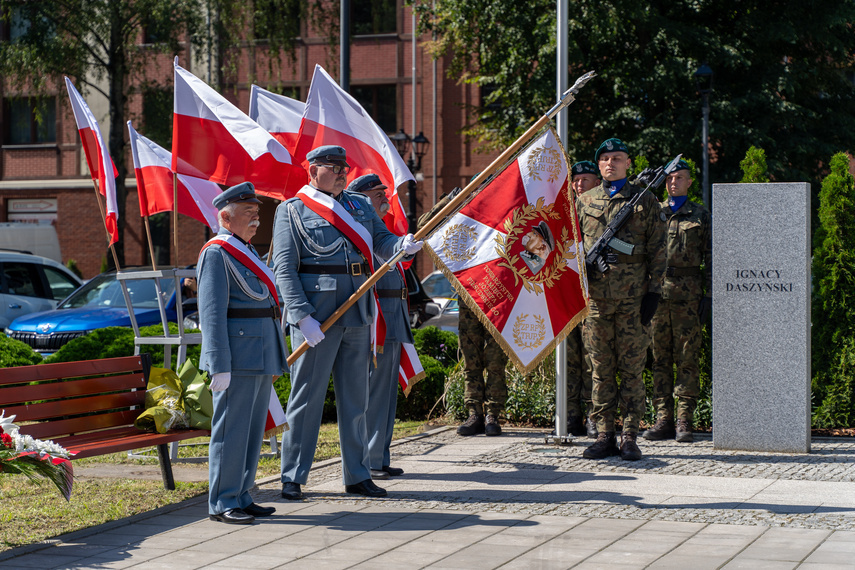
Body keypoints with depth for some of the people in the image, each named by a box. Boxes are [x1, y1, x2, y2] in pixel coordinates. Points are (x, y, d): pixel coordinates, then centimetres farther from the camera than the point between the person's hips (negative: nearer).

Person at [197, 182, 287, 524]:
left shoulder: (247, 252, 20)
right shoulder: (216, 253, -9)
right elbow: (212, 314, -15)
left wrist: (274, 360, 23)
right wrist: (219, 366, -21)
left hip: (260, 355, 9)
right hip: (237, 355, -9)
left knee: (253, 429, 11)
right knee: (231, 429, -6)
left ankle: (241, 497, 18)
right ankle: (222, 504, -1)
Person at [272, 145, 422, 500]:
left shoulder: (360, 206, 17)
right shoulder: (292, 211, -2)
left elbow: (381, 241, 9)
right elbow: (284, 270, -8)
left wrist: (403, 245, -16)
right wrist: (303, 316, -17)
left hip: (357, 315, 6)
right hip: (316, 316, -6)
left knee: (355, 397, 11)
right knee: (307, 396, -3)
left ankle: (357, 476, 18)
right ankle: (292, 478, 4)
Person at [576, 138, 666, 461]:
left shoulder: (645, 202, 6)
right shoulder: (583, 202, 13)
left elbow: (657, 252, 4)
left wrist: (653, 292, -4)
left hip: (633, 298, -2)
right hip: (595, 296, 2)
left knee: (631, 369, -1)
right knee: (601, 370, 4)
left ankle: (630, 438, 3)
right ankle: (605, 435, 9)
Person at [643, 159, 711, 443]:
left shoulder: (701, 216, 9)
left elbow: (711, 258, 8)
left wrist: (710, 294, 0)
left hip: (687, 292, -2)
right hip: (656, 289, 2)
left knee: (687, 357, -3)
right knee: (660, 357, 3)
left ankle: (684, 422, -1)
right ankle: (663, 420, 6)